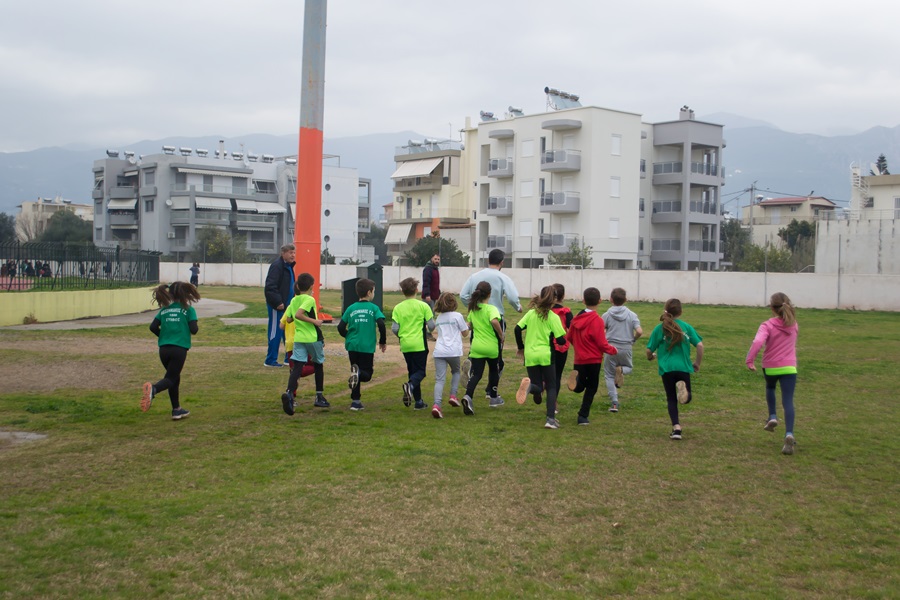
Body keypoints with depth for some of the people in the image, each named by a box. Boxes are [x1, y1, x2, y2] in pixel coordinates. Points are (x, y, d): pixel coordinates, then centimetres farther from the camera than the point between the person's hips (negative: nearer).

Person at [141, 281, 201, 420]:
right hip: (179, 349, -5)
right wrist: (196, 328, 14)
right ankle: (153, 389, -35)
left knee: (174, 378, 20)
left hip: (164, 349, 5)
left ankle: (176, 410, 25)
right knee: (170, 378, -1)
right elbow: (193, 330, -9)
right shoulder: (188, 309, -1)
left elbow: (153, 327, 4)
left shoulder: (164, 309, 12)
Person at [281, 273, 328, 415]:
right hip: (313, 338, -4)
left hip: (298, 338, 5)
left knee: (297, 367, -3)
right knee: (318, 365, 15)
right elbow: (299, 314, -25)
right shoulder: (310, 300, -12)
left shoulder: (294, 300, 9)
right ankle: (319, 397, 23)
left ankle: (289, 393, -28)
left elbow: (289, 319, 12)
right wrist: (314, 321, -20)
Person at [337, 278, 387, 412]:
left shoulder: (351, 308, 6)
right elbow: (381, 324, -13)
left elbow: (340, 327, 3)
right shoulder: (373, 308, -2)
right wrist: (383, 341, 1)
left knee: (357, 375, 16)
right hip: (367, 347, -3)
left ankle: (355, 401, 12)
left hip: (352, 346, 4)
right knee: (367, 374, 4)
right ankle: (358, 373, -29)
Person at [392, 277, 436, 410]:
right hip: (419, 344, -3)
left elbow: (395, 329, -4)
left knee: (412, 371, 13)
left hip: (405, 345, 3)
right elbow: (431, 326, -6)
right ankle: (410, 385, -29)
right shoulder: (423, 306, -5)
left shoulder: (398, 308, 1)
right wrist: (427, 329, 17)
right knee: (420, 371, 3)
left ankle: (418, 401, 14)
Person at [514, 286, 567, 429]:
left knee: (538, 387, 11)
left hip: (530, 356, 3)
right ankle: (551, 419, -5)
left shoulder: (531, 313, 6)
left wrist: (521, 347, 13)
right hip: (545, 355, -3)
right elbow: (560, 340, -7)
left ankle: (529, 386, -26)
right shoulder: (553, 317, -4)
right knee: (551, 387, 10)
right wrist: (564, 339, 16)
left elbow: (518, 329, 0)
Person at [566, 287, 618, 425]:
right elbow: (601, 343, -15)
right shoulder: (597, 320, -15)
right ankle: (583, 416, 4)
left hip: (579, 359, 5)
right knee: (591, 389, 9)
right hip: (593, 360, -4)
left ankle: (577, 380, -20)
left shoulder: (577, 318, 4)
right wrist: (613, 350, 3)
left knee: (579, 387, 15)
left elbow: (569, 337, 12)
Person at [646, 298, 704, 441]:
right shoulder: (686, 327, 4)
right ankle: (682, 387, -22)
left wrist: (650, 357, 25)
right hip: (683, 367, 0)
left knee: (672, 399, 12)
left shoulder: (659, 328, 1)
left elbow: (649, 350, 1)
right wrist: (698, 363, 12)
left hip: (667, 369, 0)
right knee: (687, 398, 14)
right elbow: (700, 345, -2)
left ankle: (676, 428, -2)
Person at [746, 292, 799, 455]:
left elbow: (758, 342, -26)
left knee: (770, 388, 33)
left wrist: (749, 360, -23)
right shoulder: (794, 324, 5)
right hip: (789, 367, 1)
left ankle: (772, 417, 23)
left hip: (770, 367, -1)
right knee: (788, 402, -5)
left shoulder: (767, 325, -10)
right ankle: (789, 434, -21)